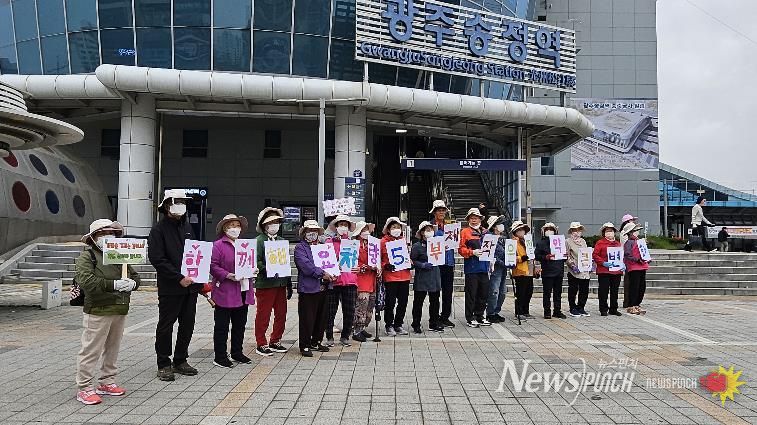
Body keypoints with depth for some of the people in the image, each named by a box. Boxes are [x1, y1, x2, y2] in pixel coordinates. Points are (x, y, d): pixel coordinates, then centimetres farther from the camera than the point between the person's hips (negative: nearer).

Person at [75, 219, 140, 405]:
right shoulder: (87, 256, -4)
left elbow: (135, 276, 13)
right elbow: (85, 280, -19)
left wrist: (132, 283, -12)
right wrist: (113, 284, -26)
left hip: (120, 310, 6)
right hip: (98, 311, -6)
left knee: (112, 348, 15)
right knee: (91, 350, -3)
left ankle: (107, 382, 28)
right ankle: (84, 388, 7)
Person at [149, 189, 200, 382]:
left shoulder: (187, 227, 15)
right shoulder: (159, 229, -6)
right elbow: (157, 259, -14)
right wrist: (179, 277, -19)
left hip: (190, 286, 6)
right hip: (170, 288, -6)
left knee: (187, 325, 11)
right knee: (165, 326, 3)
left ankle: (181, 361, 24)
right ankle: (164, 365, 14)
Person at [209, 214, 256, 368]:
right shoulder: (218, 245, -8)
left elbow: (251, 262, 22)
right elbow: (213, 266, -14)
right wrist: (228, 275, -23)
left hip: (243, 292, 7)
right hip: (225, 293, -7)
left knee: (240, 325, 15)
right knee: (222, 326, 2)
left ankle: (237, 353, 28)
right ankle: (220, 356, 11)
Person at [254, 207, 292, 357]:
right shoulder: (259, 241, -5)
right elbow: (256, 262, -14)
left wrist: (289, 284, 17)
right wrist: (266, 271, -29)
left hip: (281, 284, 7)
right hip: (265, 284, -7)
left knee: (281, 315, 11)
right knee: (263, 316, 1)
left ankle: (275, 342, 25)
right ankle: (261, 345, 12)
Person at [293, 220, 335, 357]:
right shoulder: (300, 248, -3)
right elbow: (306, 265, -17)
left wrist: (332, 273, 1)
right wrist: (322, 273, -22)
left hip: (323, 288, 7)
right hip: (308, 288, -7)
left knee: (322, 317, 13)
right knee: (307, 319, -2)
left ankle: (316, 342, 27)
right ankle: (305, 346, 7)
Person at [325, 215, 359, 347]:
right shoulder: (330, 243, 4)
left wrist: (358, 268, 0)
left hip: (350, 281, 3)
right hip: (334, 280, -3)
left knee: (349, 311, 5)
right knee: (330, 311, 1)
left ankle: (345, 336, 19)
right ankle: (329, 337, 14)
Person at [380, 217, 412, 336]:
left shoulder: (403, 240, 12)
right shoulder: (383, 242, -4)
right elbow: (378, 259, -3)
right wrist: (385, 266, -19)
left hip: (404, 276, 5)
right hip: (390, 277, -5)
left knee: (403, 302, 10)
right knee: (390, 302, 0)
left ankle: (398, 325, 23)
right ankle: (389, 326, 13)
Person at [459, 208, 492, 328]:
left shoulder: (485, 232, 17)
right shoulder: (465, 232, 1)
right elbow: (461, 249, -5)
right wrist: (472, 252, -18)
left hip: (484, 267, 5)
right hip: (471, 267, -5)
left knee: (484, 293, 9)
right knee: (471, 294, -1)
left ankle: (480, 316, 21)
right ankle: (470, 318, 7)